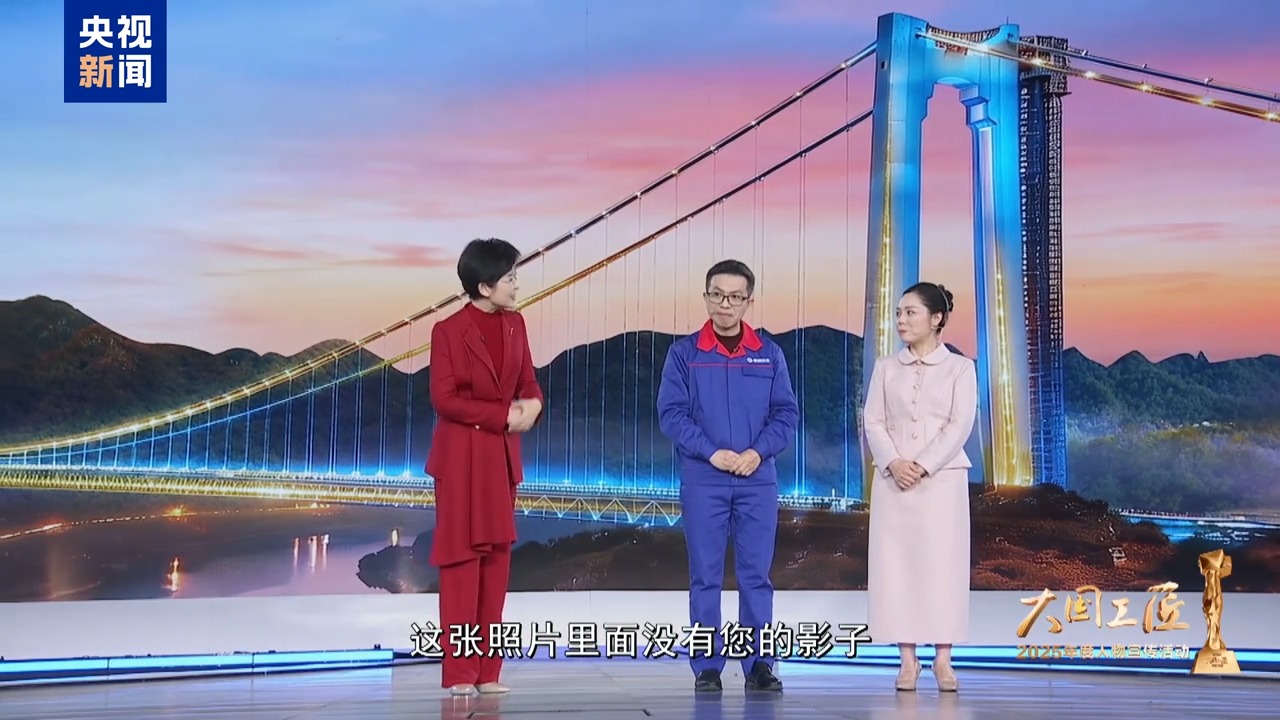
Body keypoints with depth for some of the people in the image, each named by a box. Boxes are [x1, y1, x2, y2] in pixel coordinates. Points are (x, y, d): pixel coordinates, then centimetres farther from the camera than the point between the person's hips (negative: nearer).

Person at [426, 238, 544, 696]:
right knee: (462, 557, -3)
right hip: (461, 455, -6)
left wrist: (532, 405, -12)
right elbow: (444, 399, -13)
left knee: (497, 557, 6)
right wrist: (504, 414, -17)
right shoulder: (448, 331, -10)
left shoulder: (515, 324, 7)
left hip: (503, 455, 6)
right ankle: (460, 671, 3)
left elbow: (528, 382, 11)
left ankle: (488, 670, 11)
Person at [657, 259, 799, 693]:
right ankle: (707, 667, 7)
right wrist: (712, 453, -13)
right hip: (703, 480, -1)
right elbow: (671, 414, -2)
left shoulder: (770, 355, 8)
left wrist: (758, 451, -10)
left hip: (758, 480, 1)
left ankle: (759, 665, 10)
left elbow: (787, 413, 6)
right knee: (705, 576, 2)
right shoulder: (684, 353, 3)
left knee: (756, 575, 3)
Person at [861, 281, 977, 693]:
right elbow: (873, 422, 4)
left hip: (943, 479, -2)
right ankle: (907, 658, 4)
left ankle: (943, 659, 2)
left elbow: (960, 425, -6)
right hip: (893, 479, 2)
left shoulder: (960, 368, 3)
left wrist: (923, 466, -15)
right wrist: (893, 463, -13)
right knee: (895, 563, -1)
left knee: (942, 563, -3)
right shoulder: (885, 368, 11)